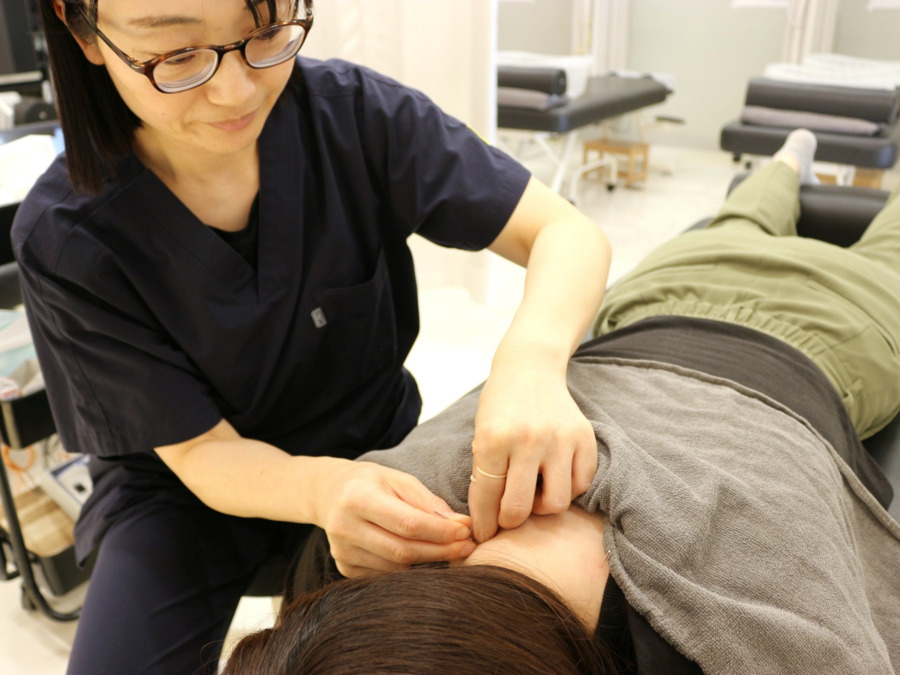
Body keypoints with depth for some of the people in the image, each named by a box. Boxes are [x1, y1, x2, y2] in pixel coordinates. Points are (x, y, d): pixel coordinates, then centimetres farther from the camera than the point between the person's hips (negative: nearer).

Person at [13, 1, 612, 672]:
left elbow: (571, 232, -20)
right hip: (191, 488, 0)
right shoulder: (64, 239, -21)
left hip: (374, 451, 2)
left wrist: (531, 356, -43)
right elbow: (201, 449, -18)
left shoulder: (352, 110, -19)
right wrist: (321, 490, -40)